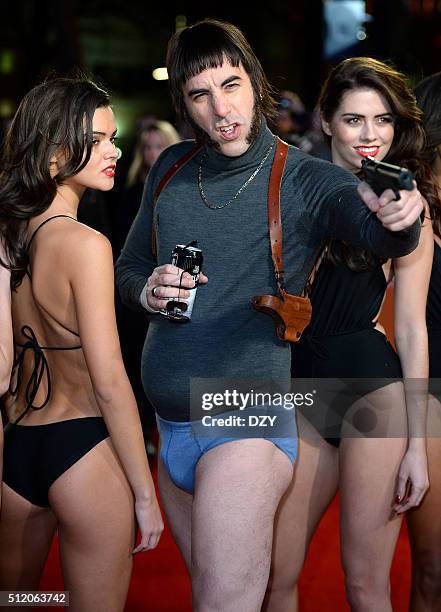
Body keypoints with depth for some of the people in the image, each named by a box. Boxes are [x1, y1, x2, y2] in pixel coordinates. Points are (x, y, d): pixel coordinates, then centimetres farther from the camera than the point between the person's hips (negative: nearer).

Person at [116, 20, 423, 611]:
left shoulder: (305, 179, -10)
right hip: (170, 427, 6)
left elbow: (379, 232, -28)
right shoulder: (171, 170, 7)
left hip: (246, 427, -6)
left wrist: (399, 217, -52)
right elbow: (129, 265, 17)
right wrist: (146, 290, -7)